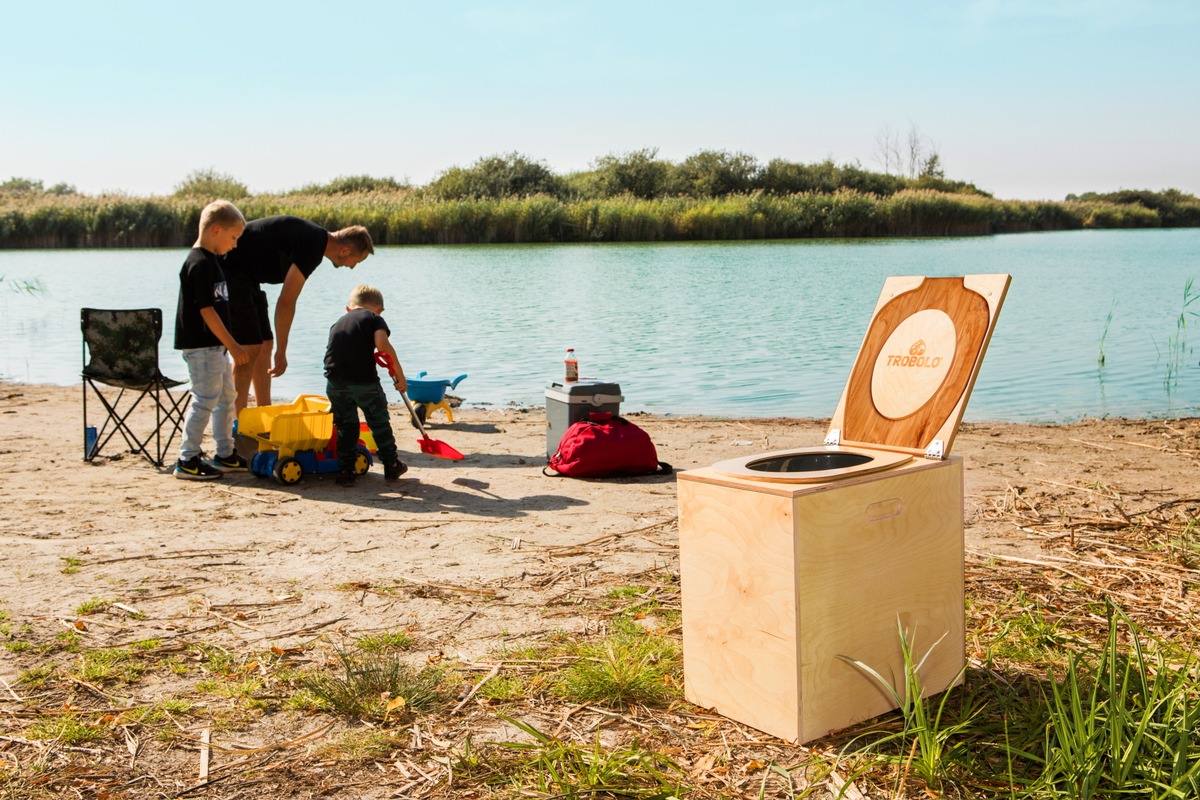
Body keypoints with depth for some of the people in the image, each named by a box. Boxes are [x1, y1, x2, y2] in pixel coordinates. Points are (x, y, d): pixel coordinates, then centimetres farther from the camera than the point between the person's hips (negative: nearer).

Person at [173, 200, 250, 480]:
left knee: (226, 397, 15)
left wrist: (229, 345, 19)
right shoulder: (199, 264, -17)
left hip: (214, 345, 10)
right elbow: (206, 310, -21)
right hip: (201, 345, -10)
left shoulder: (210, 260, 14)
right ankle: (187, 461, 0)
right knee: (205, 399, -7)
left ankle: (226, 455, 25)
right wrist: (233, 345, -18)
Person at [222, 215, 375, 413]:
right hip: (232, 272, -10)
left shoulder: (315, 237, 9)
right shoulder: (312, 246, -21)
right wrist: (281, 352, -16)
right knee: (250, 349, -11)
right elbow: (286, 302, -22)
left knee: (264, 345, 11)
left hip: (245, 276, 10)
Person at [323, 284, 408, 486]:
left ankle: (345, 472, 14)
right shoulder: (374, 318, 9)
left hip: (335, 380, 4)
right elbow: (383, 344, -8)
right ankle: (391, 466, 25)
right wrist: (399, 375, -5)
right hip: (363, 379, -3)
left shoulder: (337, 324, 25)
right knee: (379, 422, 15)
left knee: (346, 426, 16)